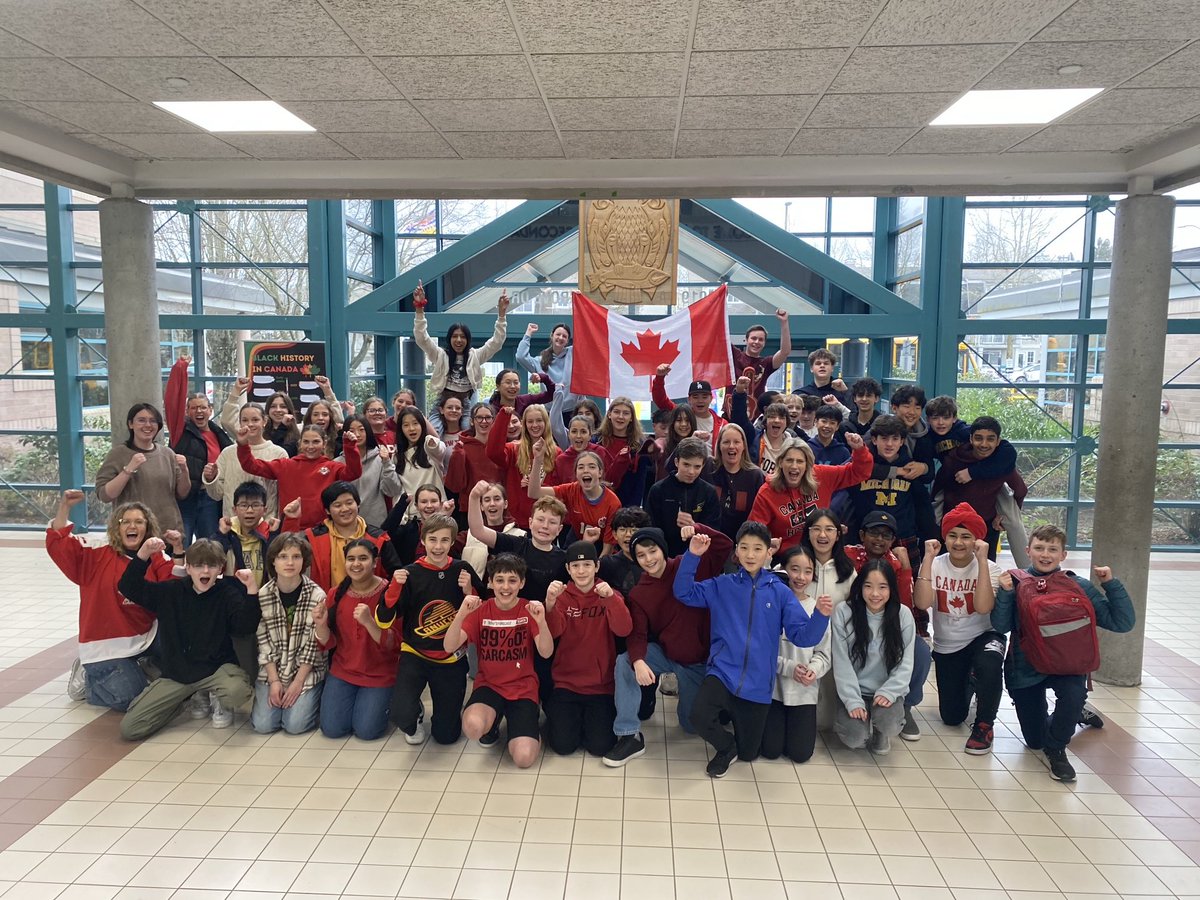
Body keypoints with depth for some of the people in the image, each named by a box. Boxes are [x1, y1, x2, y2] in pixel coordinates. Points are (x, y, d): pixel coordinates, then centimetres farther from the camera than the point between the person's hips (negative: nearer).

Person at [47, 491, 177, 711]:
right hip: (106, 647, -4)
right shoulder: (97, 556, -3)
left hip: (144, 641, 4)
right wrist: (64, 507, -20)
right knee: (126, 698, -13)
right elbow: (57, 545, -12)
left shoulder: (156, 559, 4)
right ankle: (88, 678, 17)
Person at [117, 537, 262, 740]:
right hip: (175, 673, 3)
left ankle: (220, 702, 3)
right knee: (129, 728, -7)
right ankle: (187, 697, 17)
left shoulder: (228, 594, -6)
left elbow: (246, 626, -19)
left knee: (238, 691, -38)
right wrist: (143, 554, -13)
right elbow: (128, 587, 2)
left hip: (216, 668, -3)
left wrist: (252, 590, -34)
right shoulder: (170, 591, 3)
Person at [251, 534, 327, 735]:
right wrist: (274, 680, -9)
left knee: (296, 724, -16)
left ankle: (313, 697, 16)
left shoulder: (317, 596, -13)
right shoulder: (263, 595, -6)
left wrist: (298, 682, -13)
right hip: (273, 670, 2)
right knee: (263, 724, -10)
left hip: (307, 670, -2)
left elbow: (313, 644, -11)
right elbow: (264, 641, -3)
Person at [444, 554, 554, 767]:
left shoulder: (529, 610, -6)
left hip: (523, 687, -1)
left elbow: (546, 653, -19)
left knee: (523, 758, -19)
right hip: (488, 684, 1)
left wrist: (541, 621, -38)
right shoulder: (480, 610, -4)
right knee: (473, 727, -32)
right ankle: (492, 723, 6)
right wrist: (461, 614, -33)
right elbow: (449, 647, -16)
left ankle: (531, 728, 16)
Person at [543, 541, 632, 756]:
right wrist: (550, 603, -39)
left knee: (600, 746, -10)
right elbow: (554, 632, -19)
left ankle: (593, 716, 21)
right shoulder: (562, 595, -1)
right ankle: (556, 711, 20)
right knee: (563, 745, -11)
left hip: (602, 684, 0)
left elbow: (623, 630, -20)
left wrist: (611, 598, -37)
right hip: (566, 682, 0)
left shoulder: (610, 595, -2)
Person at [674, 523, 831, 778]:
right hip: (723, 671, -1)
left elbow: (803, 637, -5)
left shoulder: (780, 592, -2)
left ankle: (734, 714, 44)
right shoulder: (722, 586, 1)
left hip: (758, 683, 1)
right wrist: (692, 556, -14)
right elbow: (684, 593, -2)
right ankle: (726, 747, 5)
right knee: (699, 715, -30)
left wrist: (821, 615, -25)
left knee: (748, 754, 11)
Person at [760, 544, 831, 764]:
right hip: (773, 686, -2)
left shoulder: (819, 607, 0)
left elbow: (823, 653, 1)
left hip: (805, 691, 2)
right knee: (771, 750, -1)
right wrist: (789, 668, -20)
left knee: (801, 753, 0)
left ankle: (799, 723, 32)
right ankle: (770, 721, 31)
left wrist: (813, 670, -18)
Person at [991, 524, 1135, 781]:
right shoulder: (1016, 583, -8)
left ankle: (1056, 747, -6)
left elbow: (1122, 623, -8)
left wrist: (1111, 584, -16)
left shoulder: (1079, 587, -6)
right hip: (1025, 667, 1)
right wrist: (1005, 593, -28)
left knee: (1073, 693, -37)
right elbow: (1001, 626, -16)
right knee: (1034, 741, 10)